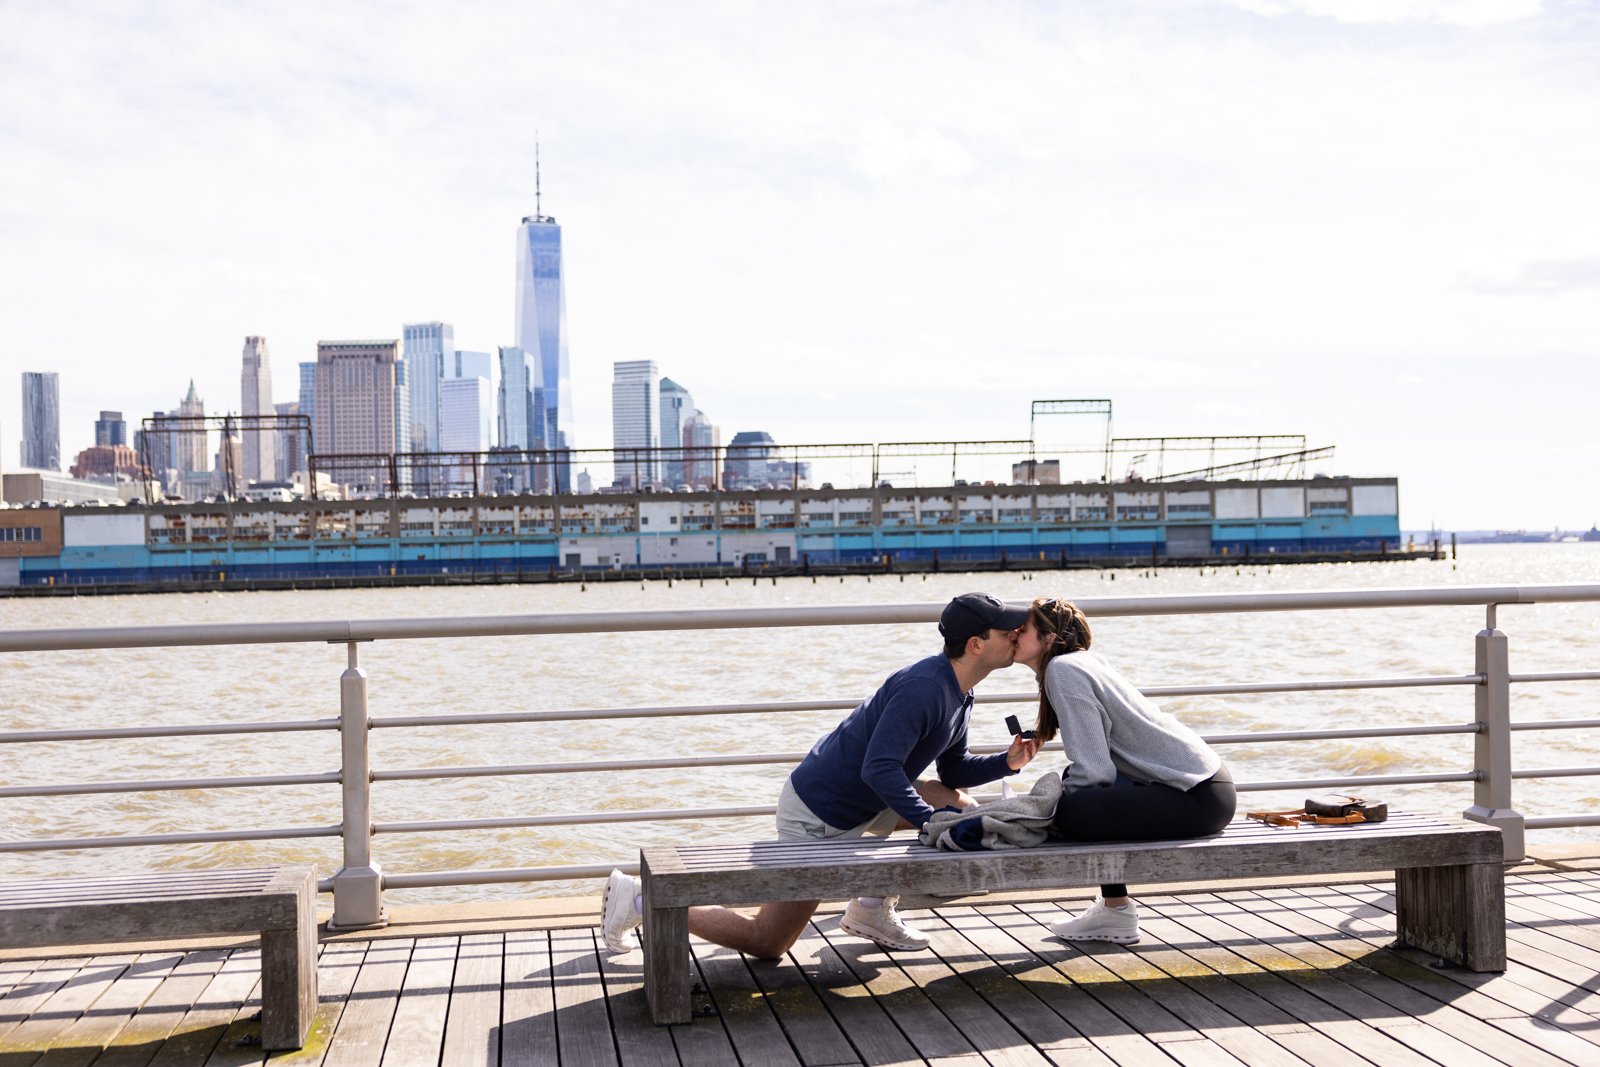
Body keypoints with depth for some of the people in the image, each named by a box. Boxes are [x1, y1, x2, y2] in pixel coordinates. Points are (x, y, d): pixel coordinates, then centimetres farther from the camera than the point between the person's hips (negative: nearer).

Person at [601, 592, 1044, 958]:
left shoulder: (958, 694, 6)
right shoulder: (924, 688, -25)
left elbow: (954, 769, 16)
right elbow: (879, 768, -32)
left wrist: (1007, 761, -1)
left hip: (858, 804, 9)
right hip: (817, 817, -9)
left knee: (961, 809, 6)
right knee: (766, 944, -2)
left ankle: (873, 909, 13)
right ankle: (641, 899, 7)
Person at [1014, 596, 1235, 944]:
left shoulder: (1062, 670, -12)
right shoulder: (1086, 661, 17)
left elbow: (1095, 770, -18)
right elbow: (1095, 764, 15)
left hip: (1198, 798, -11)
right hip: (1207, 784, 11)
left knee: (1067, 810, -23)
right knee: (1069, 784, 19)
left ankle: (1117, 911, 2)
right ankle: (1113, 906, 26)